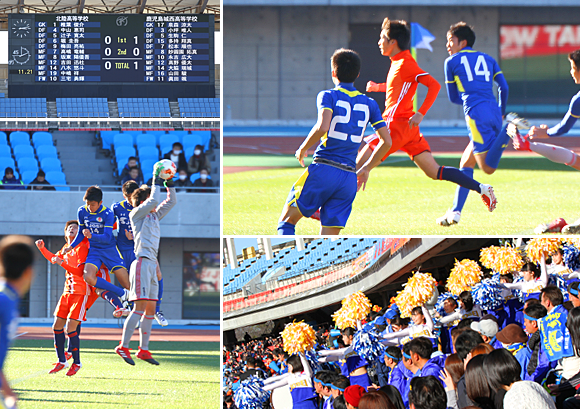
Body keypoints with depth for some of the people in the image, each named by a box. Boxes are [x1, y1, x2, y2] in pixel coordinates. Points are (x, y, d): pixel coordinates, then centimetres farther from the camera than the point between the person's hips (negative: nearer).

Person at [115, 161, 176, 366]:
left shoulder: (154, 216, 21)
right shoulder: (136, 214, 0)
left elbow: (171, 202, 24)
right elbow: (154, 201, -14)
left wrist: (169, 184, 11)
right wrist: (156, 181, -6)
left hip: (152, 264, 9)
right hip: (142, 262, -9)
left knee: (150, 310, 7)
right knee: (140, 307, -15)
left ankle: (144, 349, 9)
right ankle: (123, 347, -16)